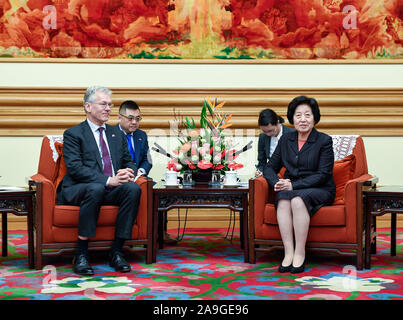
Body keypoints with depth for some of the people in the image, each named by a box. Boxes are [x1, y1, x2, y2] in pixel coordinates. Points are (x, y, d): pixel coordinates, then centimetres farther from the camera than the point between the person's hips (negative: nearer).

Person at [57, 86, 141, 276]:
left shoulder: (117, 134, 22)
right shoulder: (73, 134, 2)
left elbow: (129, 162, 19)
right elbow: (75, 168, -12)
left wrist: (128, 172, -8)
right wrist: (108, 180, -21)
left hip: (112, 189, 5)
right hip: (78, 190, -5)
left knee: (133, 189, -26)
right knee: (95, 189, -38)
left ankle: (116, 251, -21)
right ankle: (81, 254, -29)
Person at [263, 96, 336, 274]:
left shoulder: (324, 141, -4)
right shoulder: (286, 139, 10)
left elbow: (323, 174, -11)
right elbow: (270, 168, 13)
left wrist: (293, 185, -20)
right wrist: (277, 182, -11)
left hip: (319, 191, -3)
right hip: (290, 189, 4)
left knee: (298, 199, -35)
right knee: (283, 199, -31)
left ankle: (300, 253, -28)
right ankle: (288, 252, -32)